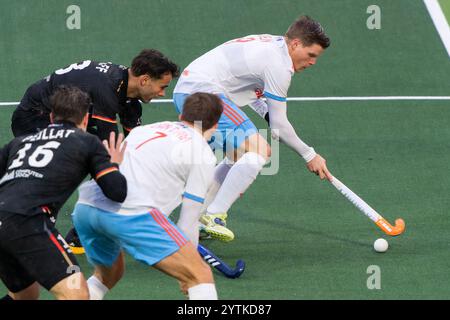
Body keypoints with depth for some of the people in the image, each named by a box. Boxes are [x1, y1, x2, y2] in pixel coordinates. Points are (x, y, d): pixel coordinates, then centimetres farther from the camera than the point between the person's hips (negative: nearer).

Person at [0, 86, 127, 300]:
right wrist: (114, 165, 30)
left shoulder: (19, 142, 30)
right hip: (27, 220, -7)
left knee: (26, 295, 28)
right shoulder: (87, 142, 17)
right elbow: (117, 192, 9)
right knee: (77, 293, -12)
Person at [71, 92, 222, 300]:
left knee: (108, 274, 34)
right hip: (130, 211, -7)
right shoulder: (202, 154, 11)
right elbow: (189, 220, 10)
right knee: (201, 276, -2)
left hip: (85, 205, 7)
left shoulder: (144, 129, 28)